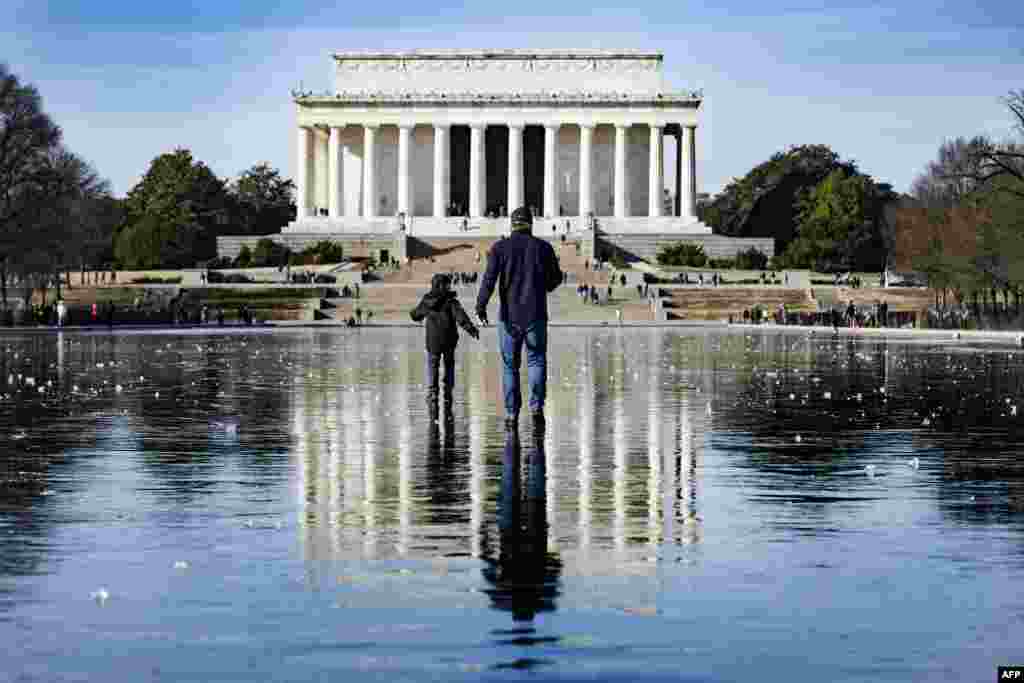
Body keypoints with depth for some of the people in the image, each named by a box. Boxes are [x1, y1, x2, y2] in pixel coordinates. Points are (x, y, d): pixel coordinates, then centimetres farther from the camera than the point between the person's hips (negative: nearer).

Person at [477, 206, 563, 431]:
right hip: (536, 315, 0)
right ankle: (536, 407, -12)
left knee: (510, 365, 11)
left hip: (509, 316, 0)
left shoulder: (500, 248, -2)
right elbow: (556, 278, 11)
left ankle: (511, 415, 11)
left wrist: (481, 306, -17)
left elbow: (490, 277, -14)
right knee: (536, 361, 9)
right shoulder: (543, 247, 1)